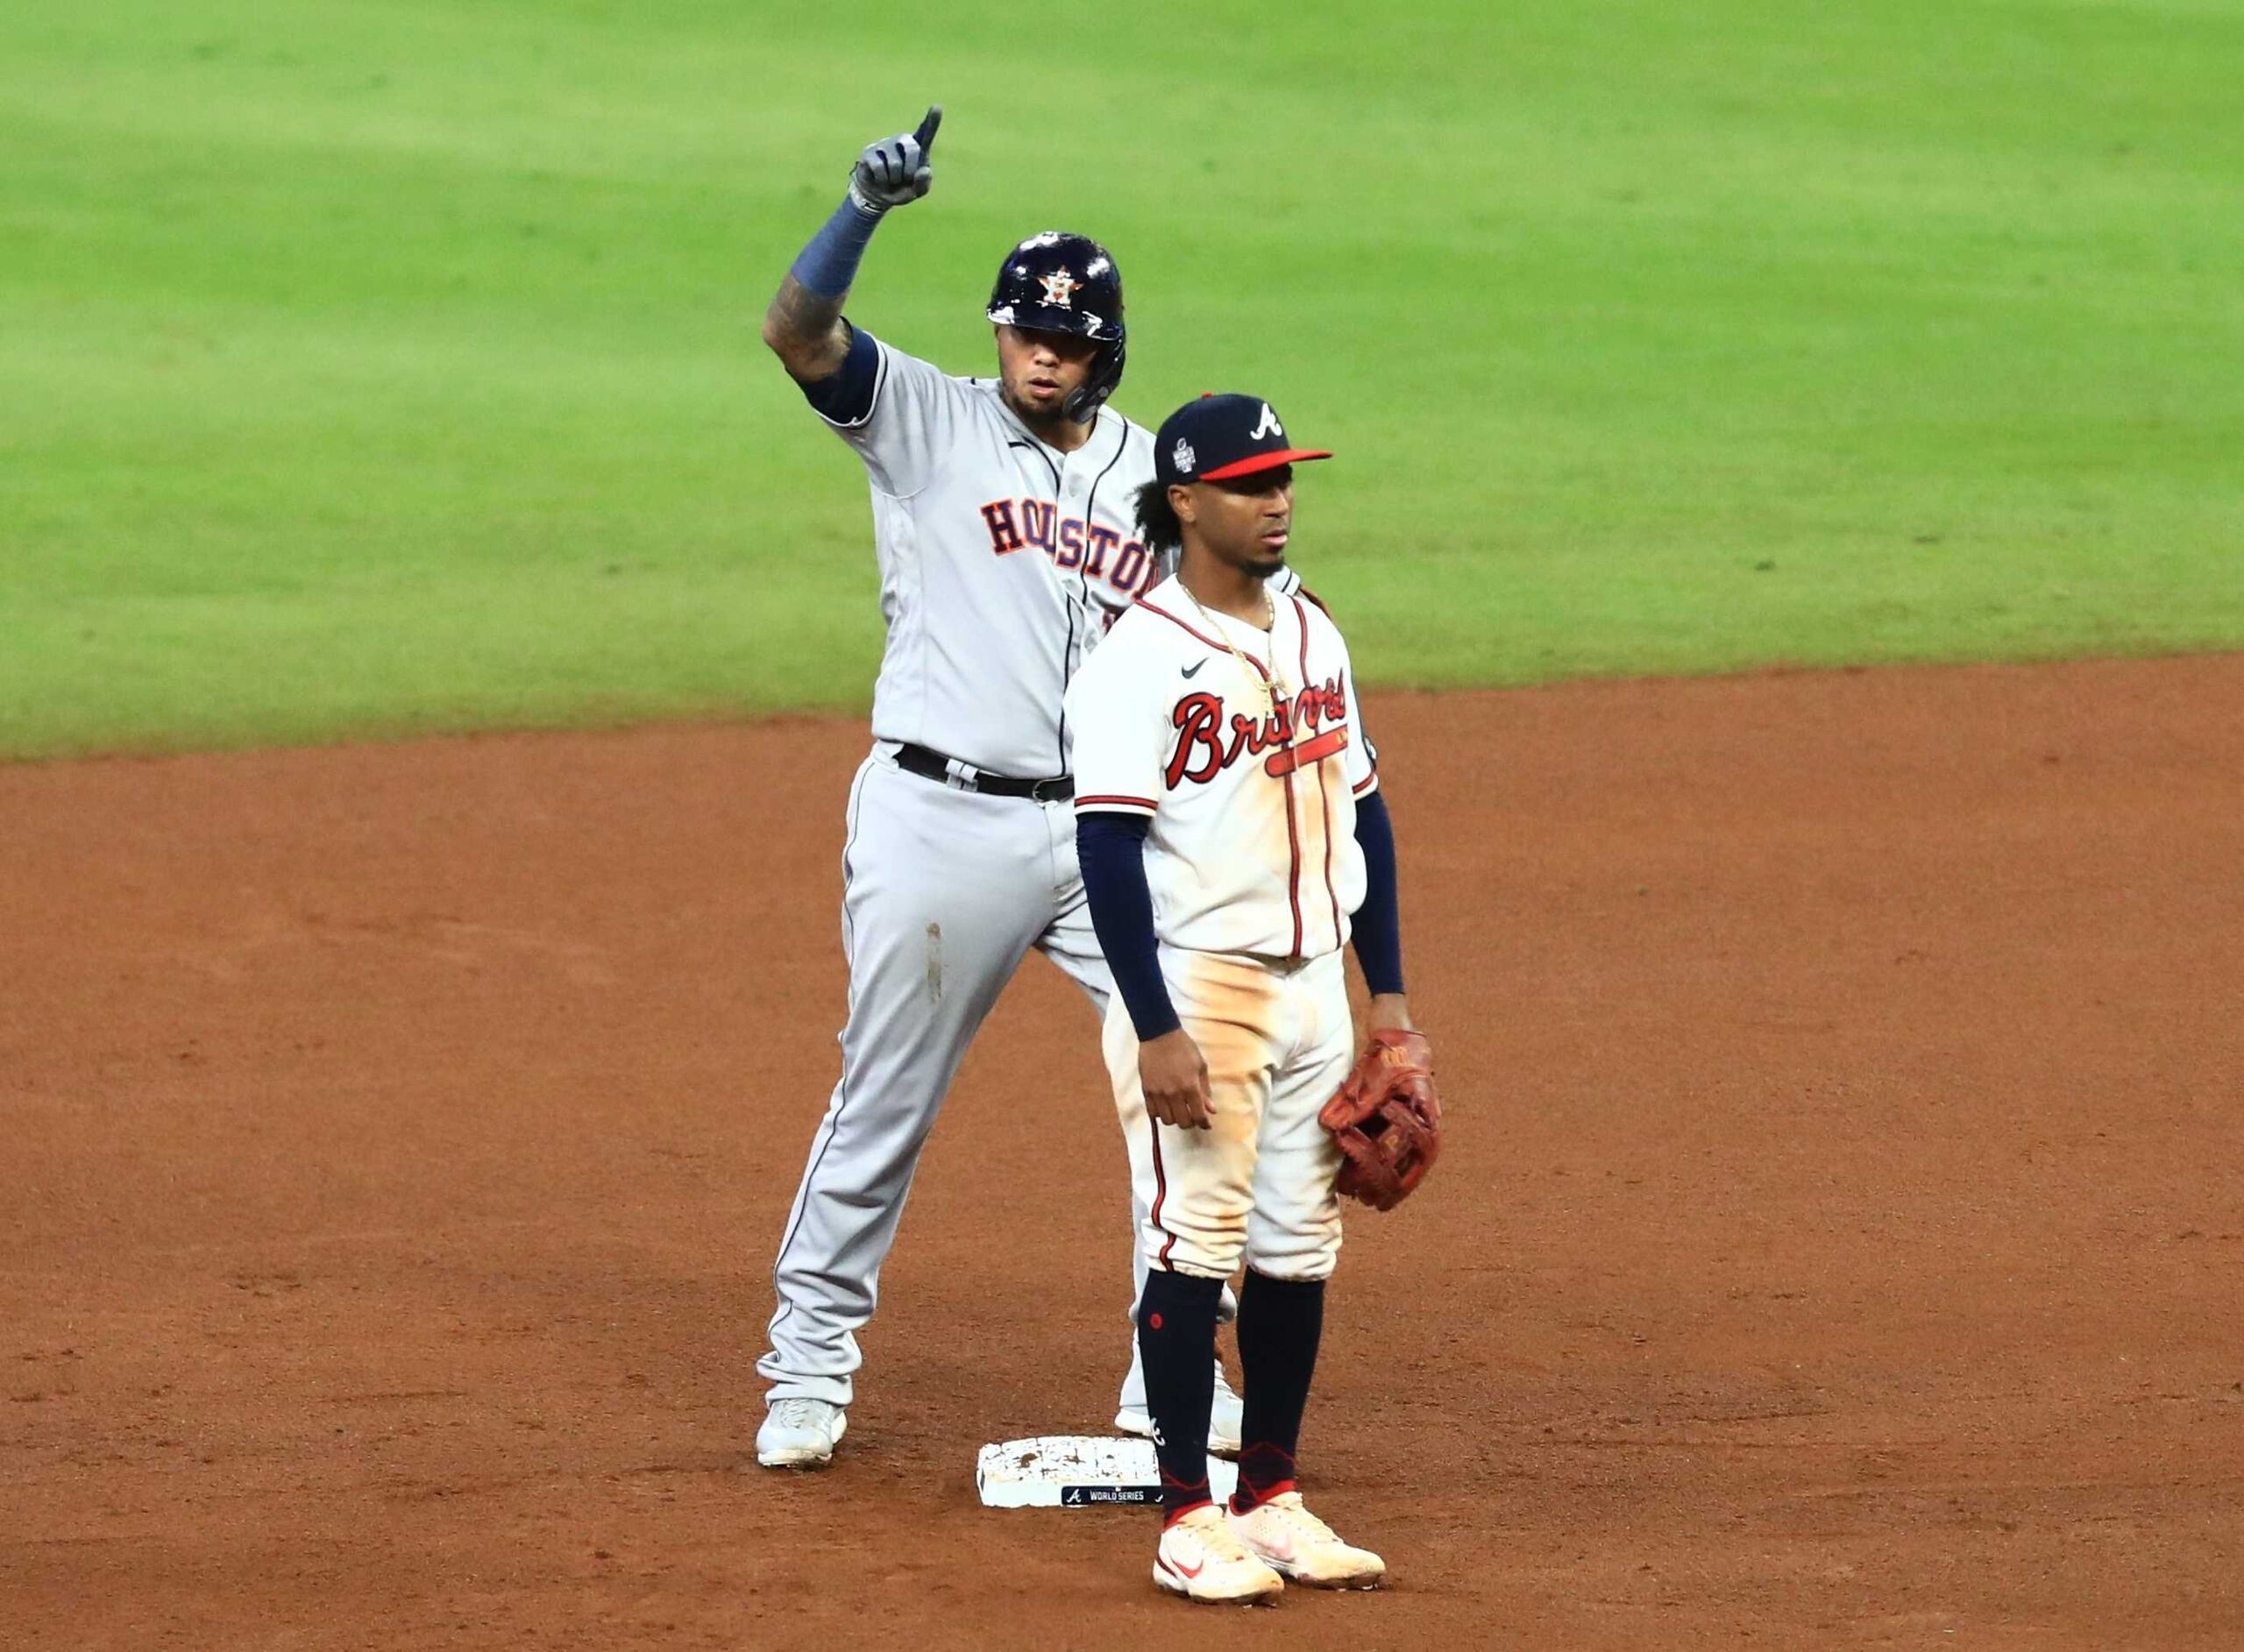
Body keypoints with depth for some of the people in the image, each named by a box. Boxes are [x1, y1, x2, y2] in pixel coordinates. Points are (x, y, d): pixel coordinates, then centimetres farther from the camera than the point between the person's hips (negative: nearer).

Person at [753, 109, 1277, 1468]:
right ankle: (811, 1368, 17)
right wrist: (866, 210, -32)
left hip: (1111, 829, 3)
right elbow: (799, 330, -16)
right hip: (940, 821, -3)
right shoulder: (929, 422, 1)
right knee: (886, 1101, 4)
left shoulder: (1159, 475, 11)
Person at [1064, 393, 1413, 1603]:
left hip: (1311, 981, 7)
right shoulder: (1141, 660, -13)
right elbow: (1109, 847, -17)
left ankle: (1273, 1497, 20)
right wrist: (1155, 1032, -21)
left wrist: (1387, 991, 13)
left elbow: (1362, 814, 17)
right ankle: (1186, 1519, 2)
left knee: (1299, 1248, 10)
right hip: (1194, 988, -7)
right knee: (1195, 1244, -4)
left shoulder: (1314, 639, 10)